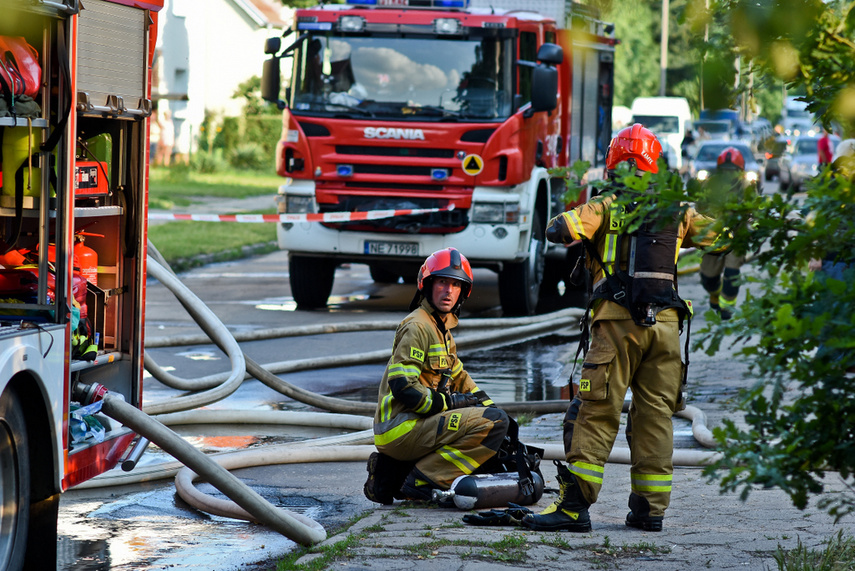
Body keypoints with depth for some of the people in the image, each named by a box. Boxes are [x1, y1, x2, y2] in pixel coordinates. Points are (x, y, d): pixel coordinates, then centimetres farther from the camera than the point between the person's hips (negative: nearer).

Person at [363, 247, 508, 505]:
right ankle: (422, 480, -15)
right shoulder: (417, 327, -10)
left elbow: (459, 377, 28)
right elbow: (401, 386, -19)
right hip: (401, 428, -10)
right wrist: (450, 402, -14)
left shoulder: (442, 328, 21)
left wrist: (491, 407, 16)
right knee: (493, 422, -19)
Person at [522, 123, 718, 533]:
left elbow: (557, 230, -12)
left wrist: (573, 225, 12)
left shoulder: (606, 207, -1)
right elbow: (714, 233, 21)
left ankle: (574, 506, -10)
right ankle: (651, 508, 9)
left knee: (595, 414, -4)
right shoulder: (675, 211, 11)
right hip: (666, 322, 4)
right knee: (655, 416, 9)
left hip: (618, 321, -4)